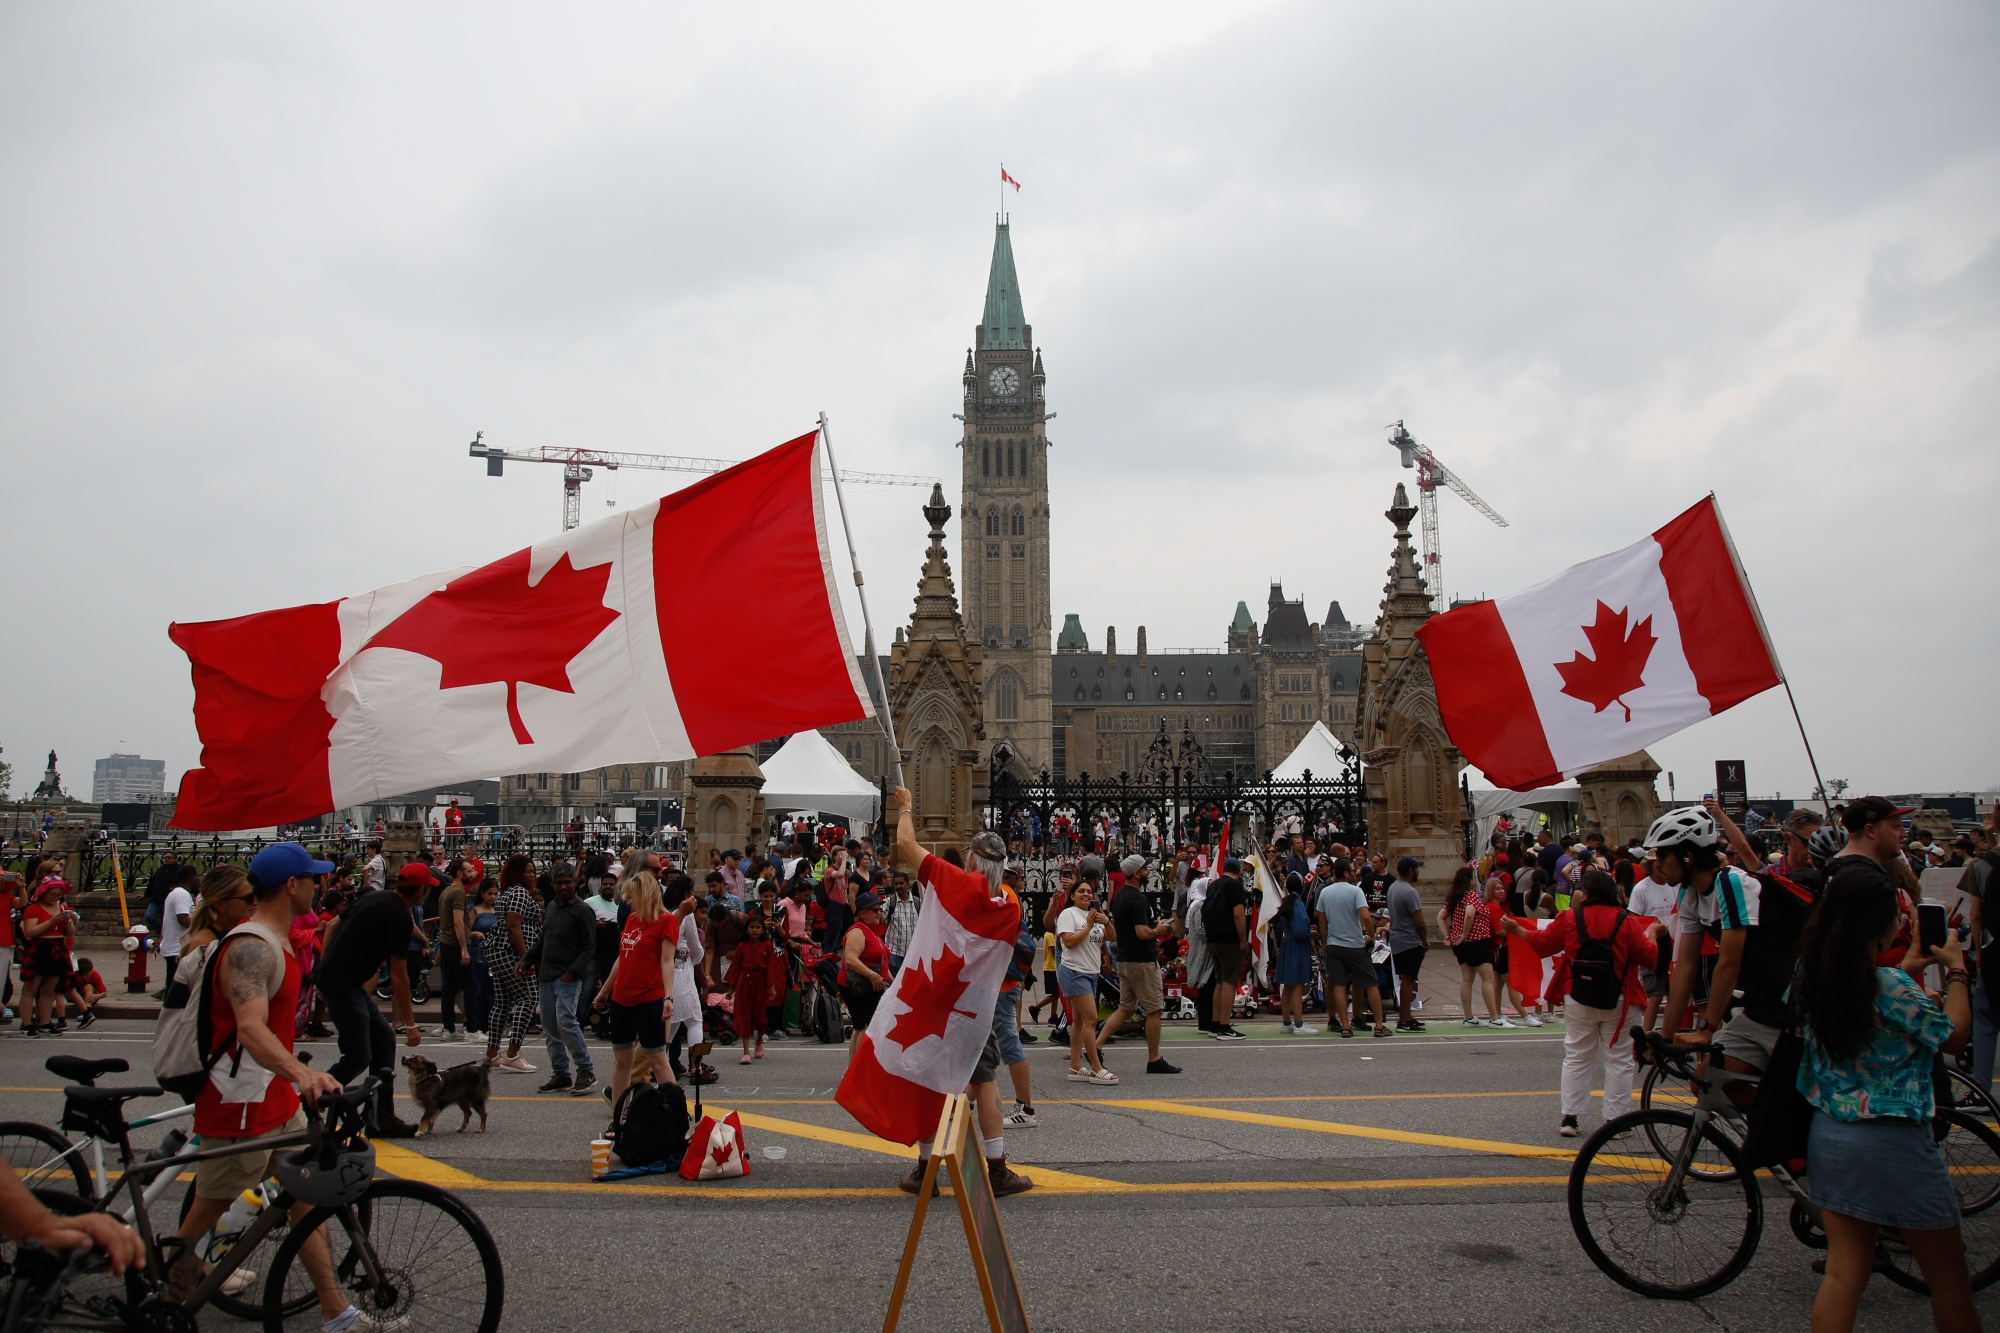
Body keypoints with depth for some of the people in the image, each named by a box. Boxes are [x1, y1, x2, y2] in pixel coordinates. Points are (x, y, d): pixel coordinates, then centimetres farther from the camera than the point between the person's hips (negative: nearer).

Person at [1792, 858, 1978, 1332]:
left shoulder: (1813, 978, -1)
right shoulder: (1891, 988, -21)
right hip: (1892, 1146, -6)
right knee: (1948, 1277, 14)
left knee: (1843, 1272, 11)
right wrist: (1956, 969, 5)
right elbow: (1954, 1037, -6)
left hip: (1827, 1135, 6)